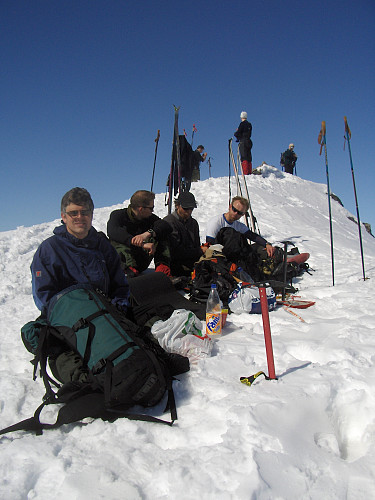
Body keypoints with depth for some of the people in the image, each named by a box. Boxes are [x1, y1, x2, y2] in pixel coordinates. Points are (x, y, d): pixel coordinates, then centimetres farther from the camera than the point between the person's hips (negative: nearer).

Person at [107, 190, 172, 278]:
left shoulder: (149, 217, 3)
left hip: (139, 263, 3)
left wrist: (148, 233, -37)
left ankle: (162, 267, -23)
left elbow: (167, 227, -16)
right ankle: (130, 270, -47)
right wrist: (142, 244, -43)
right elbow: (113, 232, -32)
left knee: (162, 235, -10)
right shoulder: (118, 215, -9)